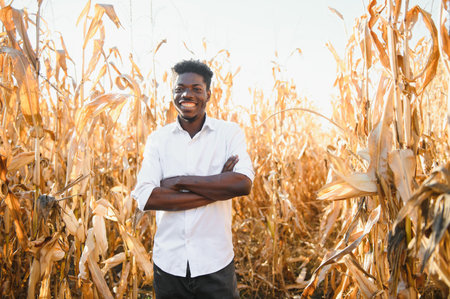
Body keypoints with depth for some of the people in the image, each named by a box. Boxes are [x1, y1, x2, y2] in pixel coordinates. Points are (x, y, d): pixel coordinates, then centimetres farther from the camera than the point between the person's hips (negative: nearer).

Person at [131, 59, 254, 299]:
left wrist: (179, 182, -17)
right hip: (168, 263, 2)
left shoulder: (230, 133, -4)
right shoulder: (158, 138, 0)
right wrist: (217, 189, -16)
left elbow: (243, 184, -19)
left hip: (215, 263, -1)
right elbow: (145, 198, -13)